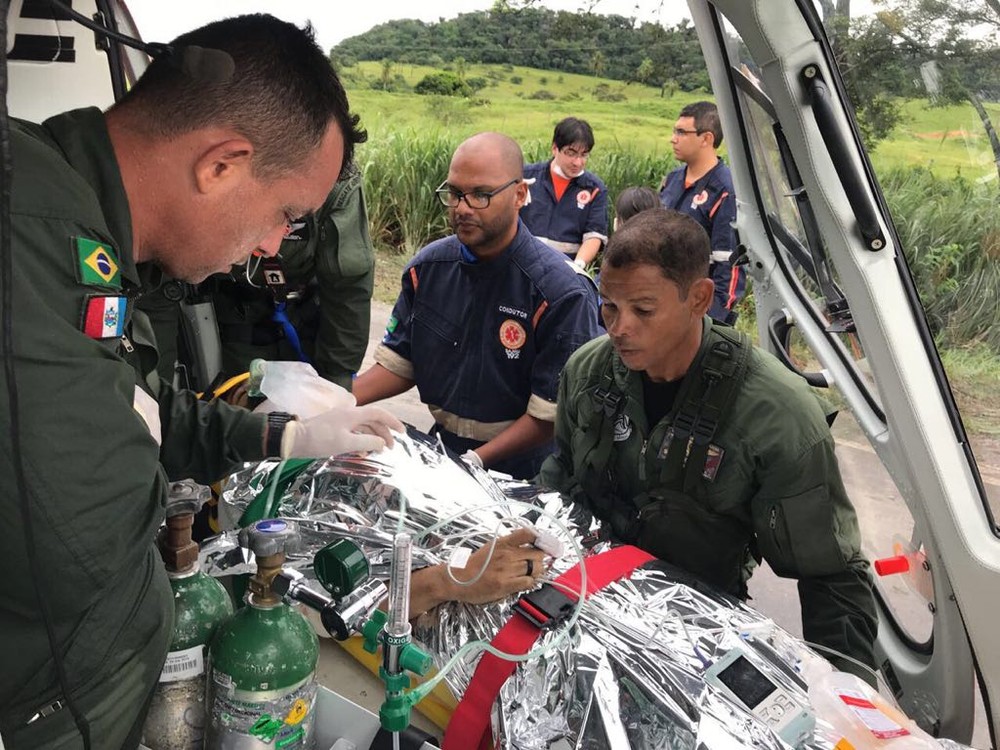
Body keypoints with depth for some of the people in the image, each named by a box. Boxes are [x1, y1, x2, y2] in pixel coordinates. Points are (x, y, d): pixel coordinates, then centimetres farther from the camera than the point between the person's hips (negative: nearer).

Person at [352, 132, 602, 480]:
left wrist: (476, 461, -22)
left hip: (520, 469, -3)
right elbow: (398, 363, 5)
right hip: (439, 447, 4)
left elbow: (550, 413, -15)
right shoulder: (427, 268, 1)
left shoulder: (561, 294, -16)